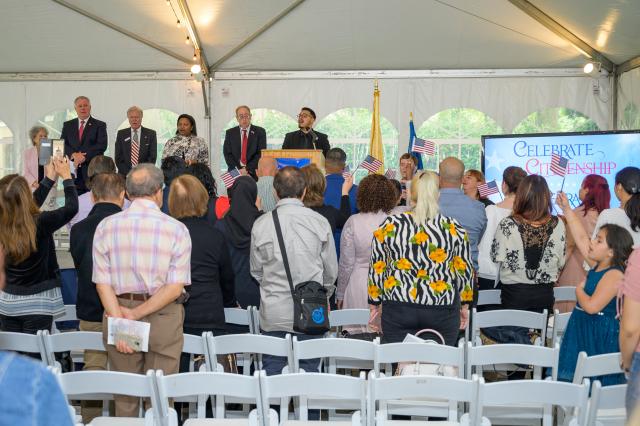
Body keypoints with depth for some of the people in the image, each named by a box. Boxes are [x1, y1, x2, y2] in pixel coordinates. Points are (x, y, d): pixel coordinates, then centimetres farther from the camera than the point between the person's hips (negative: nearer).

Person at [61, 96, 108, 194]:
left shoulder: (100, 125, 6)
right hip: (72, 171, 3)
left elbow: (102, 145, -6)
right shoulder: (67, 125, 16)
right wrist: (74, 155, -12)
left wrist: (84, 157, -14)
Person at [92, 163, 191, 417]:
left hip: (118, 312, 2)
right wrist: (136, 315, -10)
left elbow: (102, 283, -6)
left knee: (124, 399, 13)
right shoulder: (177, 229, -6)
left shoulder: (106, 226, -1)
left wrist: (121, 321, -9)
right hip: (164, 320, -2)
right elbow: (175, 287, -11)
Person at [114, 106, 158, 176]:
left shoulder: (151, 134, 5)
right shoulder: (121, 134, 9)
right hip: (125, 175, 1)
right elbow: (118, 158, 6)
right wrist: (128, 173, -7)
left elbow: (152, 157, 1)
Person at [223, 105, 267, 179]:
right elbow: (227, 153, 4)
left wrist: (248, 169, -11)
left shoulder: (260, 131, 5)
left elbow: (261, 153, -2)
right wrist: (238, 169, -10)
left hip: (254, 173, -1)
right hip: (235, 173, 1)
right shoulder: (230, 132, 11)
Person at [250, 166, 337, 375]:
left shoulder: (260, 224, -4)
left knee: (273, 373, 9)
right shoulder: (319, 222, -5)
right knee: (309, 373, 9)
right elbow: (331, 270, 4)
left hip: (273, 314, 0)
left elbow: (256, 270, 7)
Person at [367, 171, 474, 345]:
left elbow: (376, 269, 3)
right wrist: (464, 305, 15)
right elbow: (464, 271, 4)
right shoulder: (455, 228, -1)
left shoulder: (389, 225, -1)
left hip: (397, 310, 0)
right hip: (442, 311, 0)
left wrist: (375, 302, 14)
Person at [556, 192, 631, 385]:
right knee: (575, 376, 13)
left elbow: (592, 306, -27)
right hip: (582, 328, 9)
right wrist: (567, 209, 12)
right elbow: (581, 238, 11)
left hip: (601, 334, -9)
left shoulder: (615, 275, -19)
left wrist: (579, 290, -8)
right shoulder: (598, 265, 5)